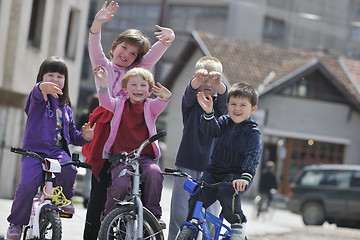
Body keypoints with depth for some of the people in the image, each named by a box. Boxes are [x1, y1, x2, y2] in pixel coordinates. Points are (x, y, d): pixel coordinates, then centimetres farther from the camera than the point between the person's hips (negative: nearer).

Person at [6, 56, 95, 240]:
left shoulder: (65, 108, 22)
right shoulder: (39, 98, 5)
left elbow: (72, 134, 27)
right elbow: (36, 94, -23)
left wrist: (85, 136, 3)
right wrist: (43, 87, -49)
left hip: (58, 150, 3)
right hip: (34, 150, -3)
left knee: (68, 169, -31)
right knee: (27, 185, -23)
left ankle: (64, 198, 0)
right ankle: (16, 223, 0)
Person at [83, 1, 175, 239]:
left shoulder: (139, 70, 19)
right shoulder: (104, 66, 14)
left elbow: (156, 52, 5)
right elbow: (95, 47, -5)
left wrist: (168, 38, -17)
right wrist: (97, 24, -24)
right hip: (107, 129, -2)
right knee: (101, 186, -3)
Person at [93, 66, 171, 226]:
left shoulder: (151, 106, 9)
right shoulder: (120, 104, 12)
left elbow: (160, 104, -13)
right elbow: (106, 102, -8)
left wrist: (165, 97, -38)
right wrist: (103, 84, -27)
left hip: (145, 157, 1)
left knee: (154, 173, -30)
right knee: (121, 185, -25)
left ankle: (154, 213, -14)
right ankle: (108, 216, 1)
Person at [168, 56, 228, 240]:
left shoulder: (219, 103, 7)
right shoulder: (191, 101, 5)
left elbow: (223, 96, -16)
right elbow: (190, 92, -19)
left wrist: (218, 82, -40)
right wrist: (198, 79, -43)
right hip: (187, 163, -1)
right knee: (179, 213, -3)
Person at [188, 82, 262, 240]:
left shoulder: (253, 132, -6)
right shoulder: (224, 122, 9)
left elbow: (253, 155, -17)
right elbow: (210, 129, -9)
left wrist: (246, 176, -34)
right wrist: (208, 113, -29)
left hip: (236, 174, -4)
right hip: (215, 171, 4)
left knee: (227, 194, -33)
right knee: (196, 197, -12)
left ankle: (238, 223, -7)